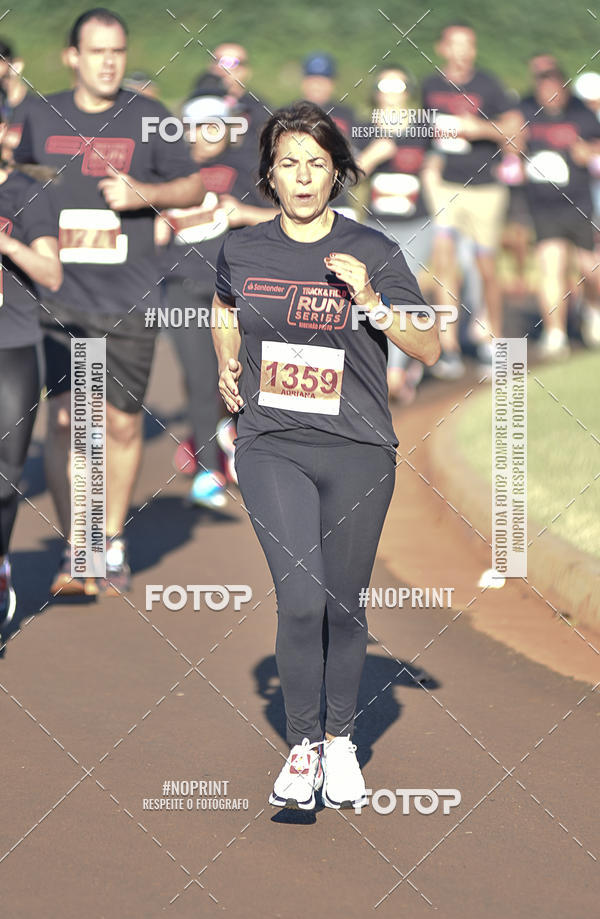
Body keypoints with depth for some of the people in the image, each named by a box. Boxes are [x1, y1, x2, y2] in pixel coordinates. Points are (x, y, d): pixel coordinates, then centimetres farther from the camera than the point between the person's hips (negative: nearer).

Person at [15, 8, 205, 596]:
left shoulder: (149, 120, 2)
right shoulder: (43, 118, 8)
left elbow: (194, 188, 8)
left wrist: (143, 194, -9)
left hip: (128, 301, -1)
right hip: (57, 298, 1)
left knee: (122, 422, 4)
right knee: (62, 418, -8)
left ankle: (112, 543, 20)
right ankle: (73, 550, -2)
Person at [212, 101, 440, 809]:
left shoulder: (371, 252, -4)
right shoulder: (242, 251, 3)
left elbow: (429, 350, -4)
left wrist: (371, 300, -18)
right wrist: (227, 366, 11)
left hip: (357, 451, 0)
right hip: (273, 448, 0)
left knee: (343, 605, 8)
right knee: (300, 598, -14)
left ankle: (339, 738, 27)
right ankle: (300, 744, 0)